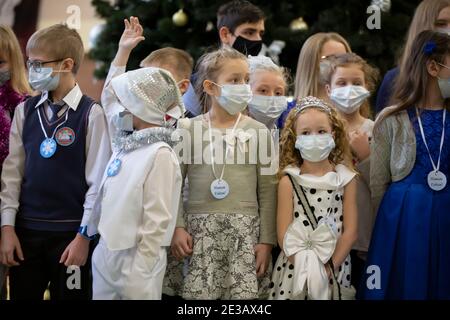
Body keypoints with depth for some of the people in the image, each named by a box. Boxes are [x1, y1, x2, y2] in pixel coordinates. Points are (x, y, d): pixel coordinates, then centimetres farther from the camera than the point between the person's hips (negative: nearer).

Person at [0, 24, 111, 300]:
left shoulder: (91, 114, -7)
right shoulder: (25, 111, 6)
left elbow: (98, 180, -7)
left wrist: (84, 236, -9)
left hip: (70, 232, -4)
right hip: (26, 229, 4)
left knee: (69, 294, 7)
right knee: (23, 294, 10)